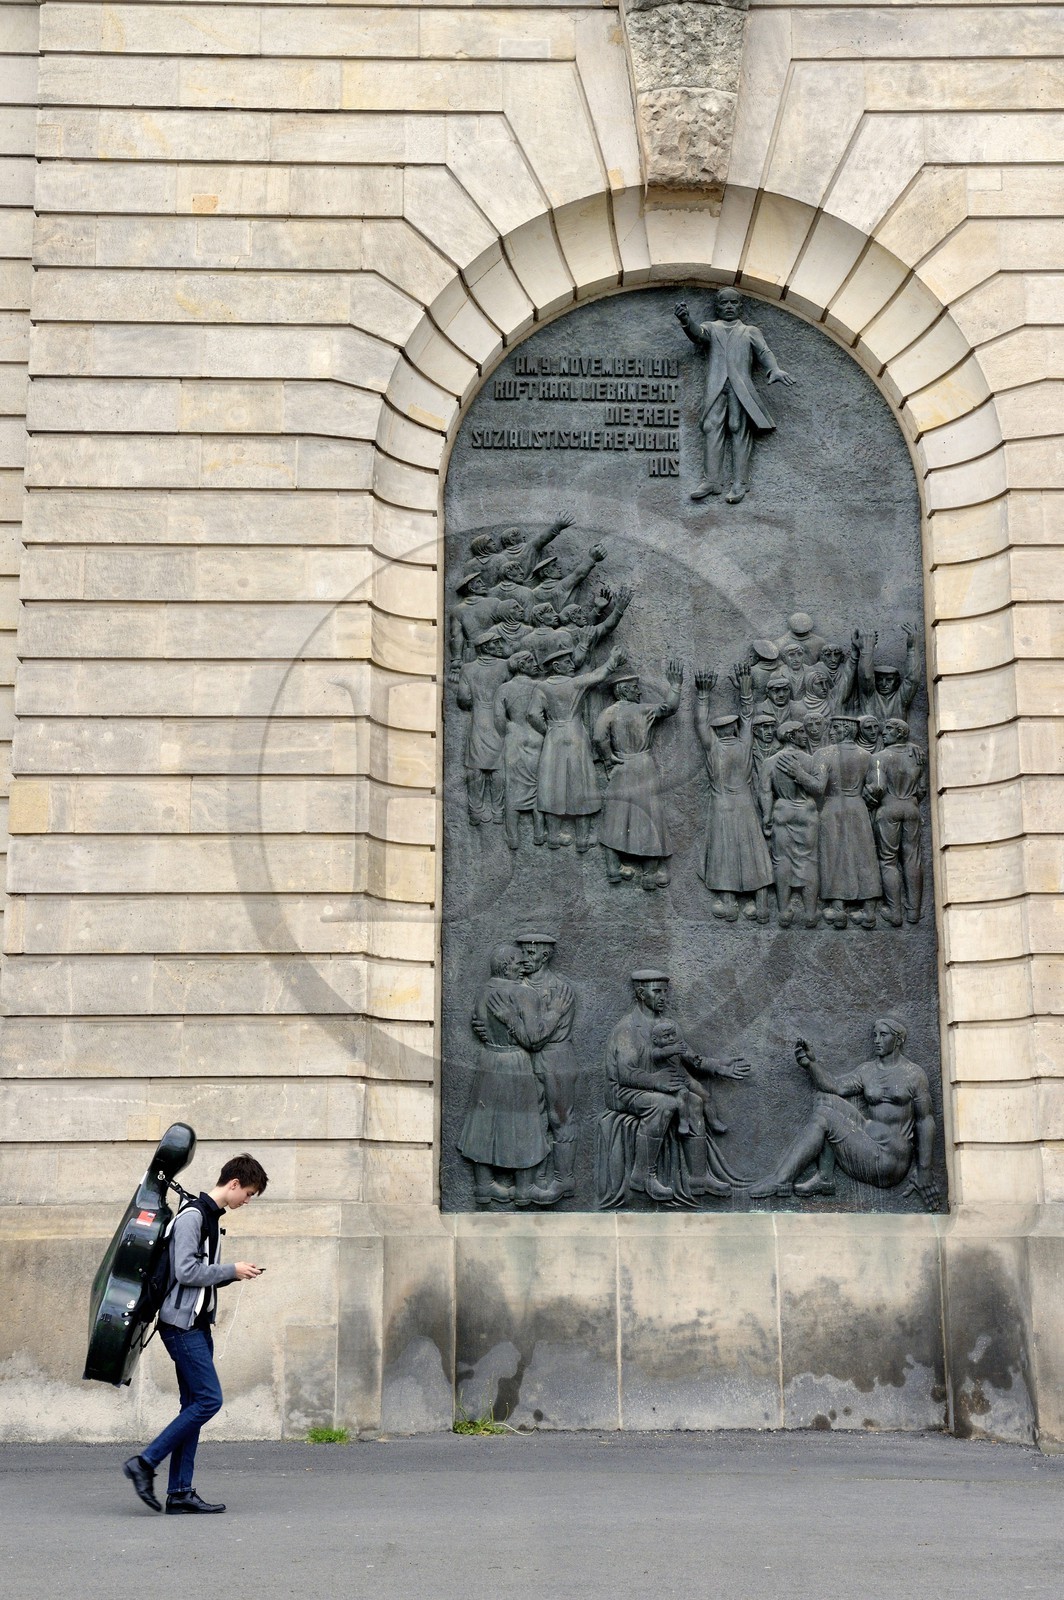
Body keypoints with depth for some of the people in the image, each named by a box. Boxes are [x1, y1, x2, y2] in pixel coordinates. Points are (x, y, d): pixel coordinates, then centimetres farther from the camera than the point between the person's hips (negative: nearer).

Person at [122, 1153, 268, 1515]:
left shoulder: (211, 1217, 17)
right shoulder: (192, 1216, -13)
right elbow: (186, 1271, -21)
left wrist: (234, 1275, 6)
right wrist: (231, 1271, -12)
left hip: (198, 1324, 10)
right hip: (181, 1323, -10)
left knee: (194, 1405, 7)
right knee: (209, 1400, -12)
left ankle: (180, 1492, 9)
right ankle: (144, 1463, -6)